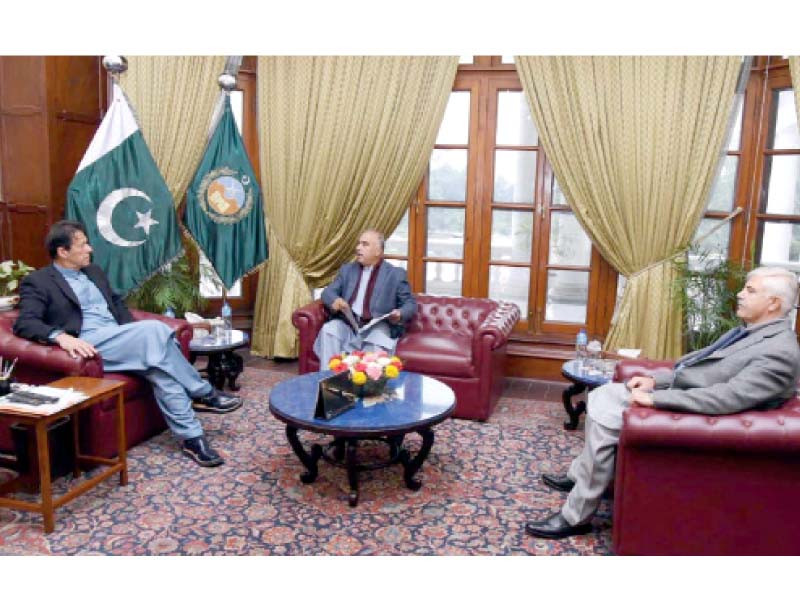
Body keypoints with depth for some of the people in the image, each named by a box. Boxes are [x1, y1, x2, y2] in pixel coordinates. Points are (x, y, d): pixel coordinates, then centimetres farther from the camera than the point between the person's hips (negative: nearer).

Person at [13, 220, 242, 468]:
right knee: (154, 328, -30)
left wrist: (138, 336, 7)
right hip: (87, 345, -6)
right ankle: (203, 393, -20)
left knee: (159, 367, -26)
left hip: (120, 341, 7)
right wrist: (61, 336, -32)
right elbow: (25, 323, -11)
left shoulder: (94, 272, 23)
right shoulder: (37, 282, 2)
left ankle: (191, 437, -23)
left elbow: (117, 303, 28)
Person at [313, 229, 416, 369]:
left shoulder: (396, 273, 9)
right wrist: (334, 300, -11)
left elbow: (410, 303, 8)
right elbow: (328, 291, 15)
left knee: (377, 342, -35)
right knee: (329, 328, -28)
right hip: (347, 324, 3)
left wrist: (400, 314, -17)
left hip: (376, 327, -3)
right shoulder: (347, 269, 20)